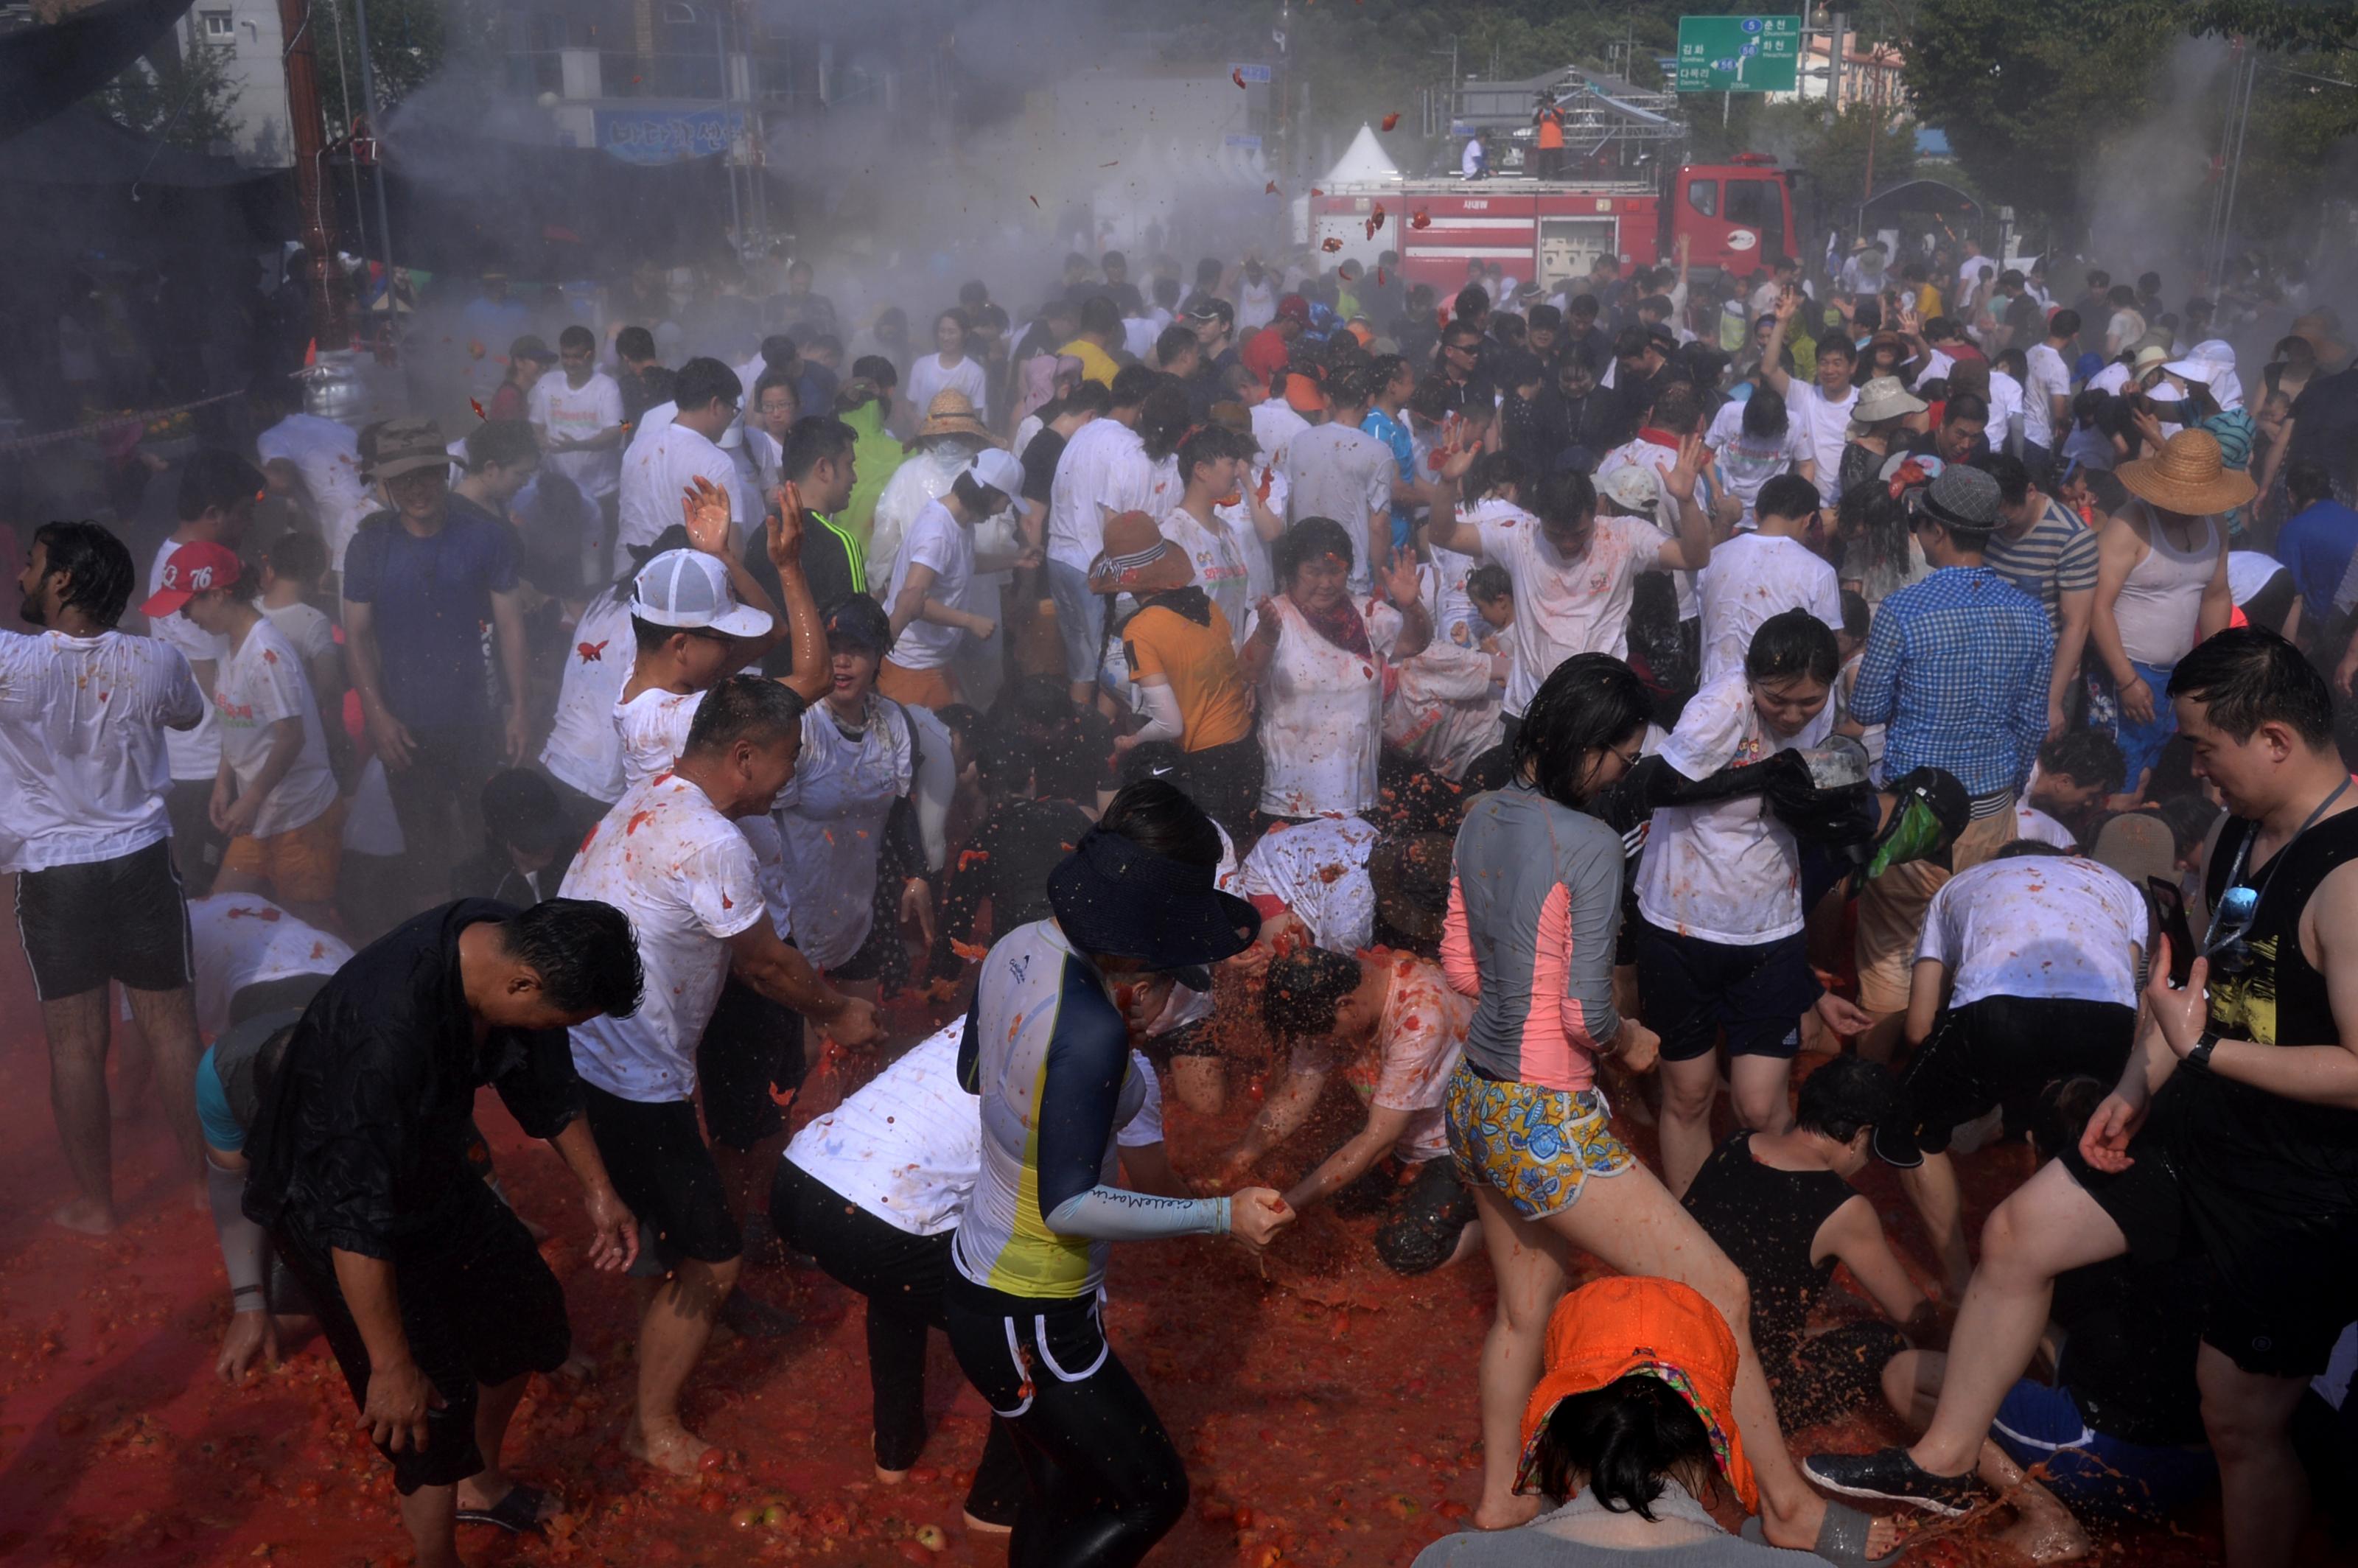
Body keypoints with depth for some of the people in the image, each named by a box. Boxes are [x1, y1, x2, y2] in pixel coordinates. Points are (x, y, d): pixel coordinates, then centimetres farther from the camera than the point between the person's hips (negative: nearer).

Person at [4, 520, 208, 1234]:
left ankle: (95, 1203, 18)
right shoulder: (155, 660, -6)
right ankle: (204, 1175, 20)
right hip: (143, 861, 2)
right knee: (171, 1026, 11)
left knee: (75, 1045, 8)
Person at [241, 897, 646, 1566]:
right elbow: (358, 1216, -35)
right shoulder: (390, 1030, -41)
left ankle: (479, 1481, 42)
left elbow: (545, 1082, 3)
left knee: (526, 1315, 17)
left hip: (427, 1167, 8)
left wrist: (597, 1189, 10)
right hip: (329, 1200, -8)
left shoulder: (510, 947, -17)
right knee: (436, 1399, -5)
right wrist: (393, 1367, -27)